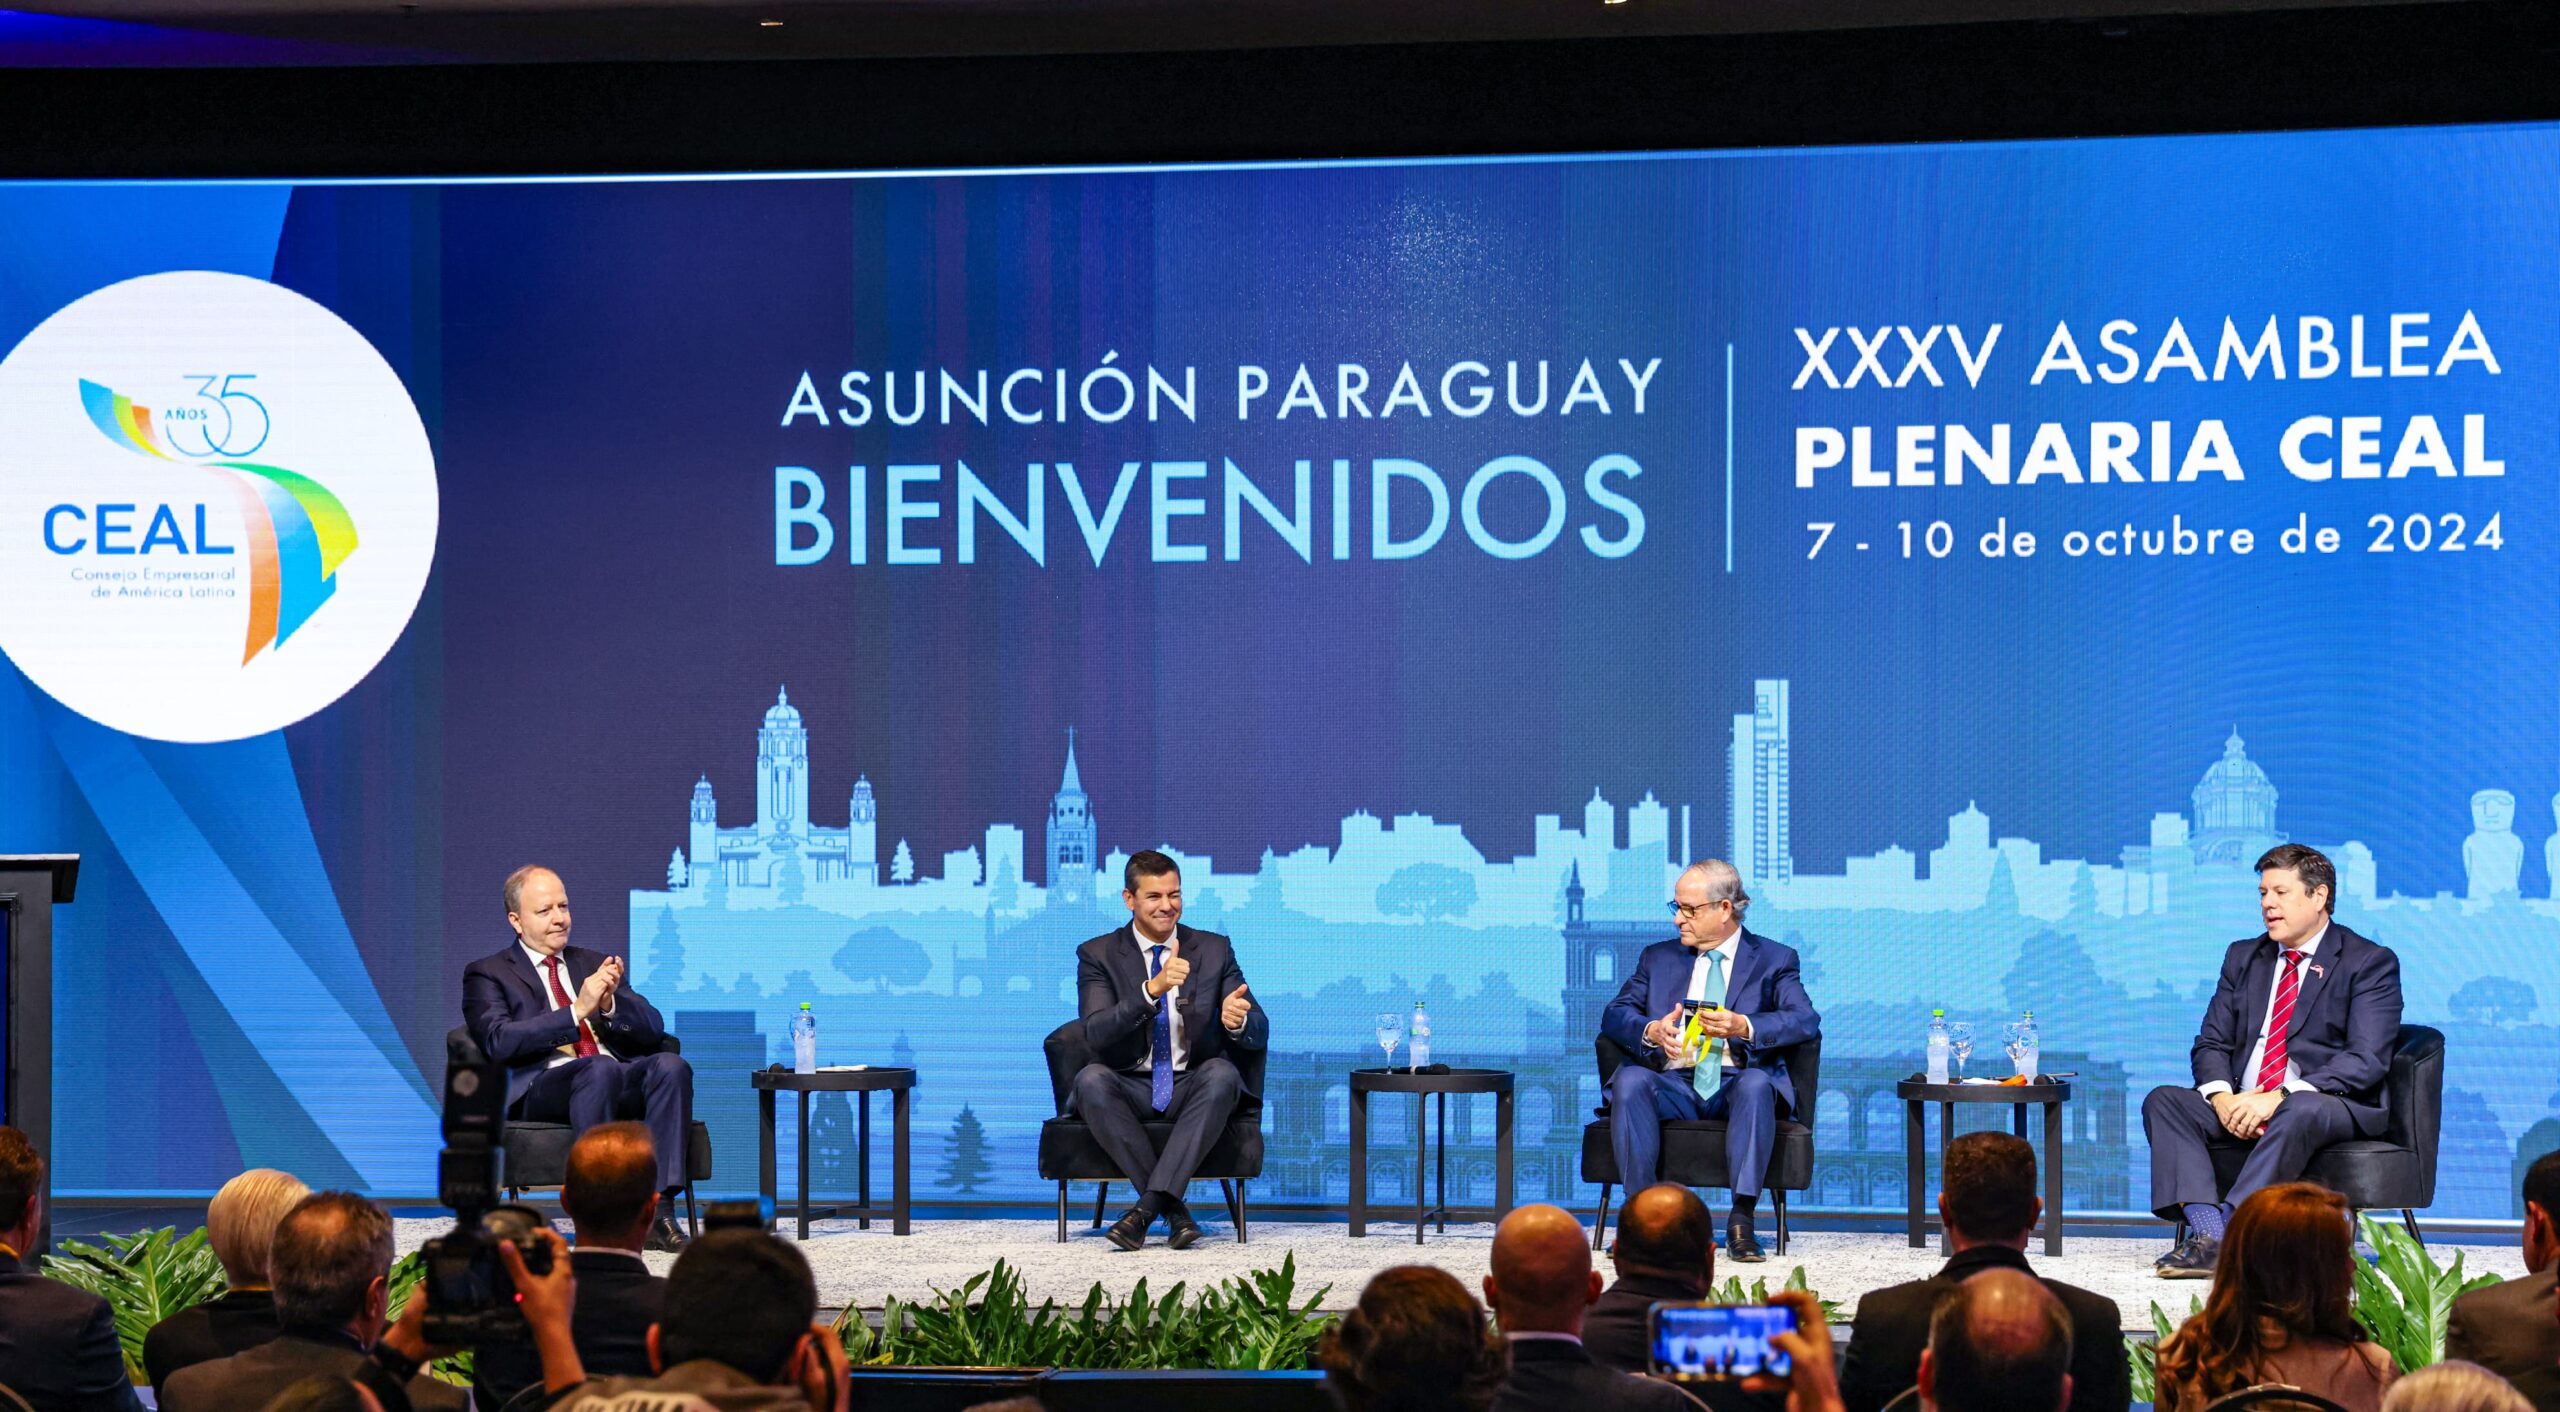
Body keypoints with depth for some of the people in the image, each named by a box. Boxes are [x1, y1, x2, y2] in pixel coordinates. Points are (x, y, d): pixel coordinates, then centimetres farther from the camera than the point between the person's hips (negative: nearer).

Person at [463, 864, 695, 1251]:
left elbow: (653, 1030, 17)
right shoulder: (487, 974, 14)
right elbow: (500, 1041, -7)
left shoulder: (595, 963, 27)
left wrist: (609, 1003, -4)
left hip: (623, 1082, 5)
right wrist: (577, 1011, -14)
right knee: (600, 1070, -37)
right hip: (542, 1088, -4)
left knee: (671, 1065, -28)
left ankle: (658, 1212, -34)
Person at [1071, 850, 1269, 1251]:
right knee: (1091, 1078, -33)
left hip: (1193, 1089, 1)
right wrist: (1153, 989, -30)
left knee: (1222, 1074, -33)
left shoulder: (1214, 950, 7)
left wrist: (1238, 1022, -25)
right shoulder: (1098, 955, 2)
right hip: (1129, 1090, -1)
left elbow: (1260, 1034, 2)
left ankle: (1149, 1204, -36)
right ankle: (1172, 1207, -29)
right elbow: (1097, 1034, -15)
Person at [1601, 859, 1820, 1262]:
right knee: (1630, 1080, -30)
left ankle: (1741, 1220, -37)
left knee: (1757, 1084, -37)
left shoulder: (1773, 959, 11)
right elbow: (1614, 1014, 10)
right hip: (1674, 1084, 2)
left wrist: (1743, 1027, -23)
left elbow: (1804, 1020, -5)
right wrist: (1651, 1031, -14)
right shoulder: (1658, 957, 21)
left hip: (1736, 1082, -2)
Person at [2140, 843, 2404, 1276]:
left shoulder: (2371, 964, -1)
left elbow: (2367, 1061, -13)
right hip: (2242, 1107, 6)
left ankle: (2228, 1233, -45)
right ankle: (2208, 1235, -35)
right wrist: (2223, 1098, -12)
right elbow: (2211, 1044, 12)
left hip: (2332, 1106, -6)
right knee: (2163, 1101, -18)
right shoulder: (2243, 957, 18)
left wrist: (2280, 1097, -25)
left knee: (2300, 1112, -39)